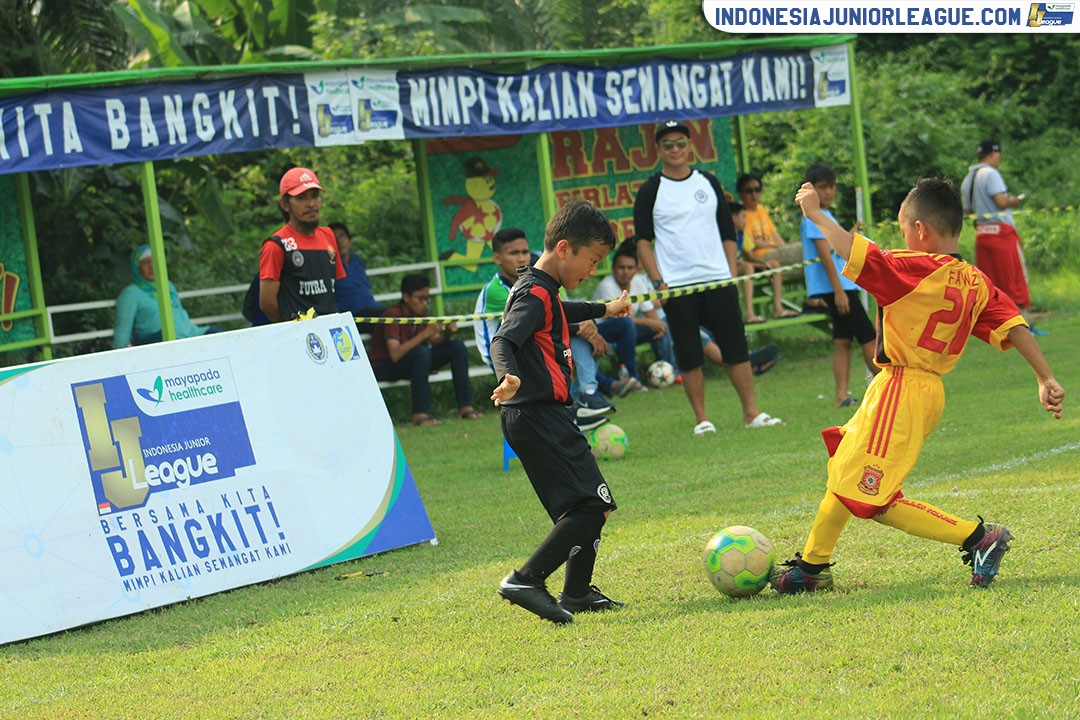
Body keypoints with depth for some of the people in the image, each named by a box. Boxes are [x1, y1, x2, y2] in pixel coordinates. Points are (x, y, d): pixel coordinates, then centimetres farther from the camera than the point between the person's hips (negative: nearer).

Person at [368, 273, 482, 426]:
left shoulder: (421, 313, 1)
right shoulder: (392, 315, -22)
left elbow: (435, 341, 2)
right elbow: (395, 354, -34)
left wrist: (447, 333, -19)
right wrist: (425, 333, -38)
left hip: (414, 362, 8)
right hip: (383, 367, -8)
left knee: (457, 346, -6)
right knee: (421, 351, -36)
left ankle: (465, 407, -9)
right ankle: (420, 414, -37)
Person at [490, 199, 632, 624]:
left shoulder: (544, 291, 19)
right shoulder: (534, 294, -13)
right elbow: (503, 340, -30)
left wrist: (603, 310, 60)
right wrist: (509, 378, -50)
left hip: (542, 417, 11)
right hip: (539, 417, -11)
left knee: (591, 506, 17)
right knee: (592, 506, -14)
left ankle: (577, 593, 26)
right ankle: (526, 580, -19)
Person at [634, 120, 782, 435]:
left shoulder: (709, 182, 11)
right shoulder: (650, 191, 3)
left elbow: (727, 232, 14)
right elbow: (643, 240, 2)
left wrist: (731, 275, 5)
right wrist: (657, 281, -9)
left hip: (718, 281, 2)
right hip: (676, 287, -2)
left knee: (736, 348, -1)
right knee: (689, 356, 0)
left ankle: (751, 412, 5)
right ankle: (701, 418, 8)